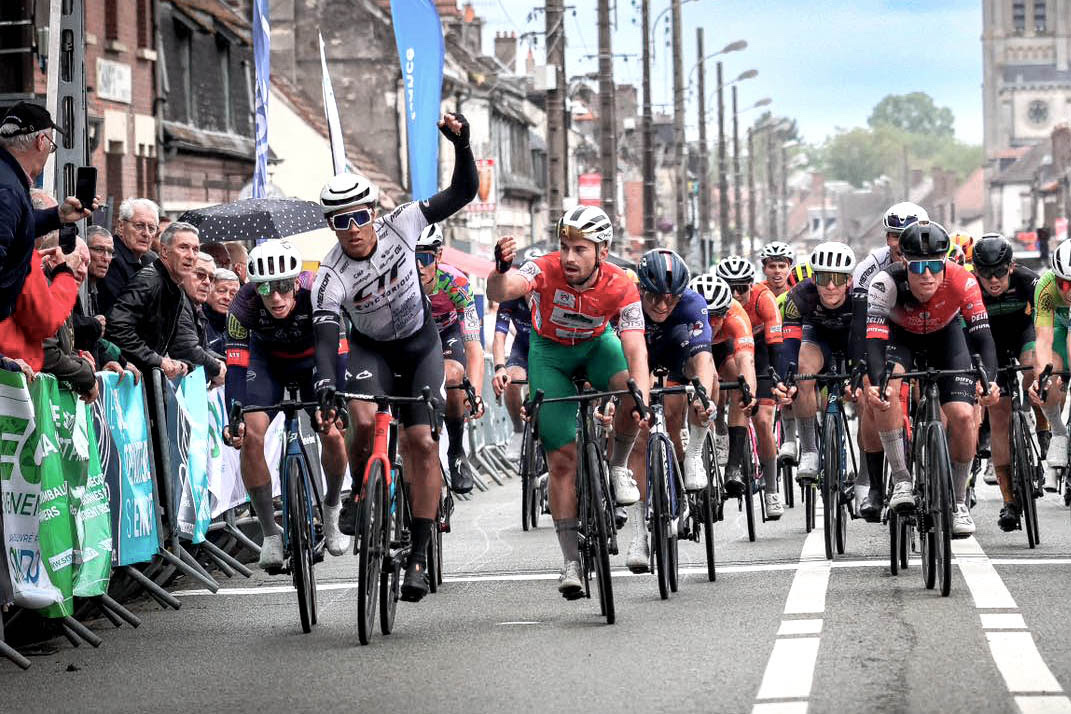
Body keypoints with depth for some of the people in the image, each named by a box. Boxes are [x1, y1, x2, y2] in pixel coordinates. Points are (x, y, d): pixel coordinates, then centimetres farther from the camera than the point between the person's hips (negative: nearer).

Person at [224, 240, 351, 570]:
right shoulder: (244, 305, -33)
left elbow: (337, 352, -39)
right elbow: (235, 364, -35)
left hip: (313, 357, 0)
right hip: (267, 358, 1)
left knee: (333, 432, -19)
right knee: (250, 435, -20)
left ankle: (331, 509, 11)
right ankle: (270, 534, -7)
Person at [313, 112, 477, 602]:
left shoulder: (398, 226, -19)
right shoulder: (331, 277, -25)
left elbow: (463, 193, -14)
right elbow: (325, 336, -37)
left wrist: (461, 144, -30)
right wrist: (324, 382, -55)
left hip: (421, 346, 1)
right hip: (370, 350, -1)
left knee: (421, 442, -12)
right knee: (364, 421, -30)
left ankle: (419, 556, -8)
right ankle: (361, 491, 2)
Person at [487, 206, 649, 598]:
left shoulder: (620, 287, -28)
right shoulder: (546, 270, -31)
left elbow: (635, 349, -35)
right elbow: (500, 292, -48)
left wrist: (641, 400, -51)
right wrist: (501, 270, -71)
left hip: (597, 345, 1)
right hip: (550, 351, -1)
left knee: (629, 388, -32)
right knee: (563, 460, -7)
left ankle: (617, 467, -3)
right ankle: (571, 562, 2)